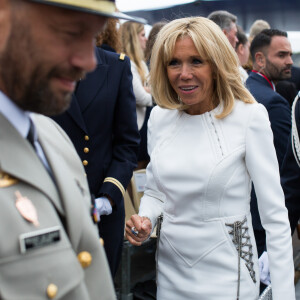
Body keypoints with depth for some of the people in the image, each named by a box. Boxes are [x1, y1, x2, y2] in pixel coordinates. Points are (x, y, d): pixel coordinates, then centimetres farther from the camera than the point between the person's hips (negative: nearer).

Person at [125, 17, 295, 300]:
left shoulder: (249, 116, -14)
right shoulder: (159, 117, 0)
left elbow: (274, 213, -12)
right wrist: (145, 219, -8)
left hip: (226, 275, -4)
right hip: (170, 269, 5)